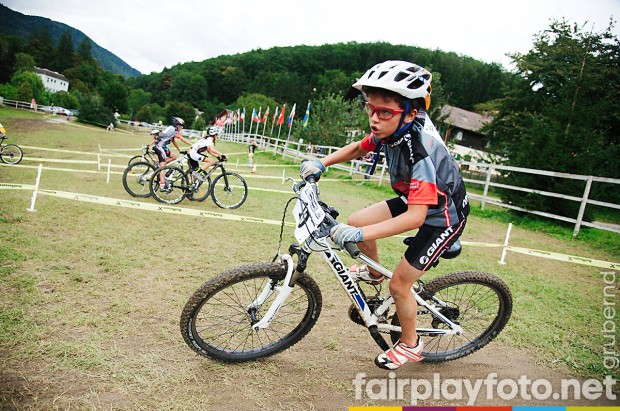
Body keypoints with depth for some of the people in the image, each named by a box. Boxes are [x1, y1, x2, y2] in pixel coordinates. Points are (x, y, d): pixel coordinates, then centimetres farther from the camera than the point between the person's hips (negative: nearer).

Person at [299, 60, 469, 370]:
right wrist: (321, 163, -7)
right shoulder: (390, 130, -14)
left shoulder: (421, 151, -37)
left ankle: (410, 345, 26)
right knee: (356, 221, -3)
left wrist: (361, 234, -46)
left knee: (399, 285, -2)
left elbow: (415, 216, -40)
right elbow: (357, 148, 6)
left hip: (442, 215, -7)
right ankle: (374, 272, 26)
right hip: (414, 199, 8)